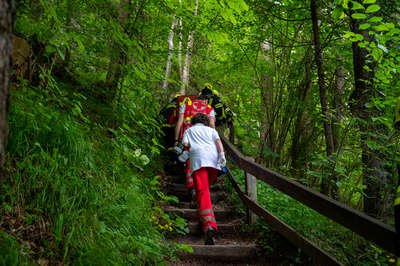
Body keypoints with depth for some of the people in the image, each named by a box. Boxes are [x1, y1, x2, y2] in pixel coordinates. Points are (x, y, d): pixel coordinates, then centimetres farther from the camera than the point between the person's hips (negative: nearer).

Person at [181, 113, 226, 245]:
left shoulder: (189, 130, 29)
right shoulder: (211, 130, 31)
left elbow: (185, 144, 11)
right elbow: (218, 141, 11)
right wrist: (222, 154, -2)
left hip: (198, 158, -2)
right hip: (213, 157, 3)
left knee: (202, 191, -15)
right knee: (207, 187, 21)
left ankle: (209, 225, -33)